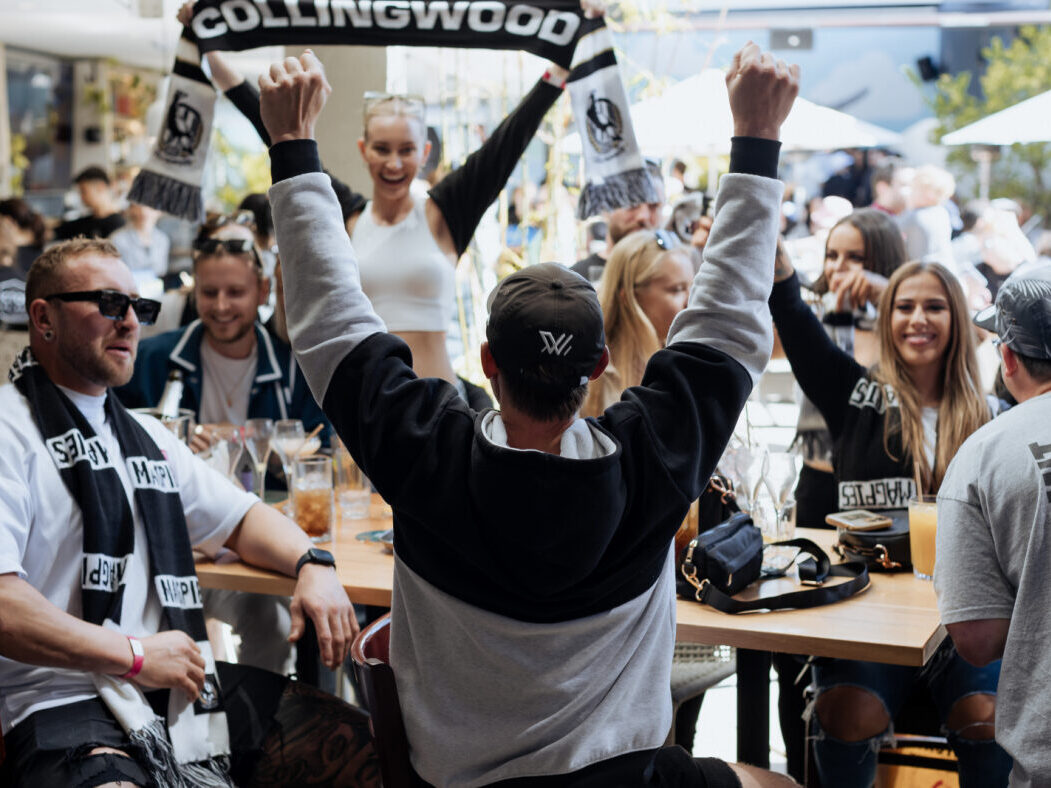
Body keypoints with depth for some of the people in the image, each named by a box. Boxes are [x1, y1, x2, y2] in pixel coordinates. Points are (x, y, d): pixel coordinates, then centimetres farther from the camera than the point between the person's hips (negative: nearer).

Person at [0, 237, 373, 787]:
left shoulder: (144, 434, 23)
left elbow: (241, 517, 30)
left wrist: (312, 563, 8)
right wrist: (134, 654, -15)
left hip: (181, 682, 8)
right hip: (66, 699, -8)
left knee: (357, 740, 1)